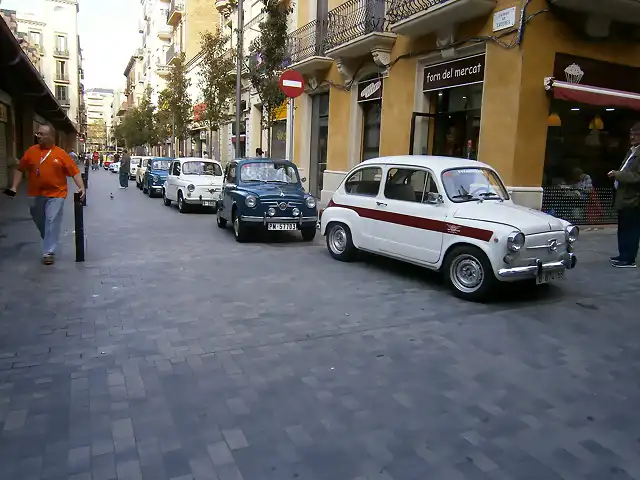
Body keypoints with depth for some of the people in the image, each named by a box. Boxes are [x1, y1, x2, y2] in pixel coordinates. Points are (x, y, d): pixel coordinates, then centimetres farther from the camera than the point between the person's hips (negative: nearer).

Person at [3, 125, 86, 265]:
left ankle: (48, 252, -2)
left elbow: (74, 172, -7)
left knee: (52, 222, -7)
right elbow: (20, 169, 9)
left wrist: (81, 188, -18)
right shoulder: (31, 151, 3)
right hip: (35, 194, 4)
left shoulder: (61, 154, -5)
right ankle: (49, 242, 40)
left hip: (55, 194, -4)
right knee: (39, 221, 16)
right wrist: (14, 187, 3)